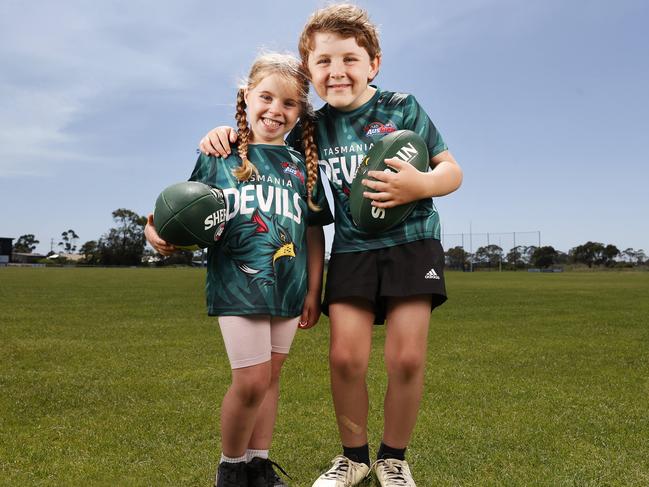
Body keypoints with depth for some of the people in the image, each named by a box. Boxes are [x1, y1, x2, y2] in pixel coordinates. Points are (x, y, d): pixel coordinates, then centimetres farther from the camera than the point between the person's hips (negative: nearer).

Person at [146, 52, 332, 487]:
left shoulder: (302, 168, 8)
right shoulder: (219, 157, 1)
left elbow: (313, 233, 11)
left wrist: (314, 291, 9)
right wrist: (161, 234, -21)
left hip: (288, 288, 4)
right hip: (236, 285, -4)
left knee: (270, 376, 12)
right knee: (251, 381, -8)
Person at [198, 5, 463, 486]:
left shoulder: (403, 108, -5)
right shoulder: (313, 127, 3)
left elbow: (452, 170, -2)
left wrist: (420, 184, -25)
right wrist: (231, 135, -3)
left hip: (411, 242, -2)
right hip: (351, 247, 2)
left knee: (407, 357, -6)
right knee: (345, 356, -7)